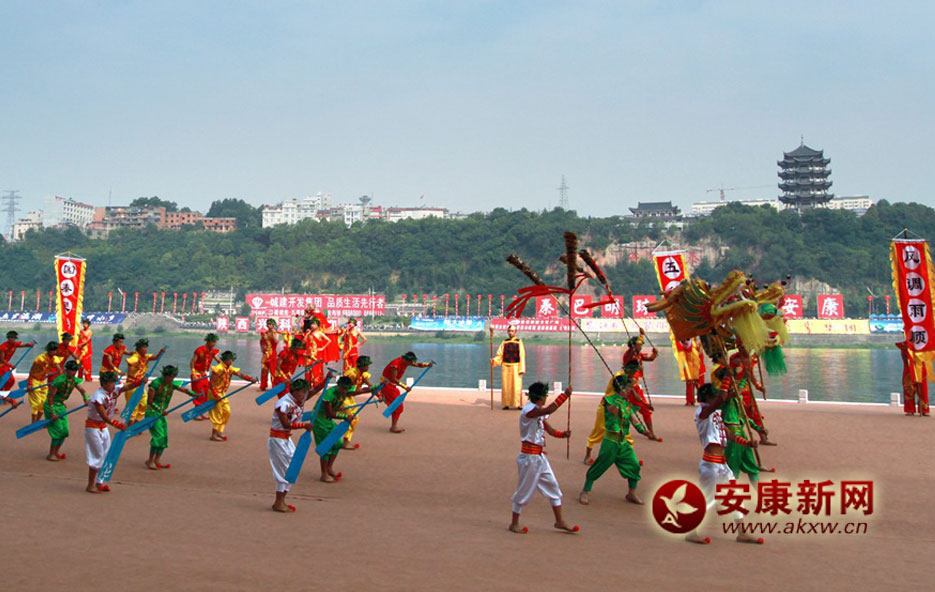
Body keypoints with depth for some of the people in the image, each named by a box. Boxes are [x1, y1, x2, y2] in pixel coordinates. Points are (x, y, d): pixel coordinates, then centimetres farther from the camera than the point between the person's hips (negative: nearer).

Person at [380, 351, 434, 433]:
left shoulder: (405, 362, 2)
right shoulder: (396, 364, -27)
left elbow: (419, 365, 8)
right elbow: (394, 378, -30)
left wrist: (428, 364, -11)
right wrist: (405, 387, -33)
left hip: (393, 385, 10)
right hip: (387, 384, -10)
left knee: (400, 405, 9)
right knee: (397, 405, -13)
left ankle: (394, 425, 14)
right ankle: (393, 427, -11)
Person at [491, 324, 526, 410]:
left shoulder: (519, 342, 1)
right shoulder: (504, 342, 8)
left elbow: (522, 356, -3)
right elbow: (499, 355, 6)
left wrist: (521, 369, -10)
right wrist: (494, 360, -15)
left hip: (515, 367, -2)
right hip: (505, 367, 2)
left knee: (517, 386, -6)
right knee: (506, 386, 2)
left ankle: (517, 404, -1)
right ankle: (506, 404, 7)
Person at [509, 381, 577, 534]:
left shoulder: (540, 412, 12)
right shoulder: (529, 410, -19)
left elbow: (550, 430, 12)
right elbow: (549, 410, -36)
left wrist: (563, 434, -8)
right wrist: (565, 395, -30)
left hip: (539, 456, 10)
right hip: (529, 457, -10)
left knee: (553, 487, 12)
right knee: (524, 490, 1)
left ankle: (559, 521, 22)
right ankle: (514, 523, 16)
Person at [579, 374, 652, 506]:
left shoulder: (628, 404, 13)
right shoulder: (609, 399, -6)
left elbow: (634, 420, 4)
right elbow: (613, 411, -25)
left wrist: (643, 430, -12)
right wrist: (620, 397, -27)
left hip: (623, 442, 7)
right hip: (610, 441, -6)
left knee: (634, 465, 3)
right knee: (599, 466, -4)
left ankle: (631, 494, 20)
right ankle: (585, 492, 9)